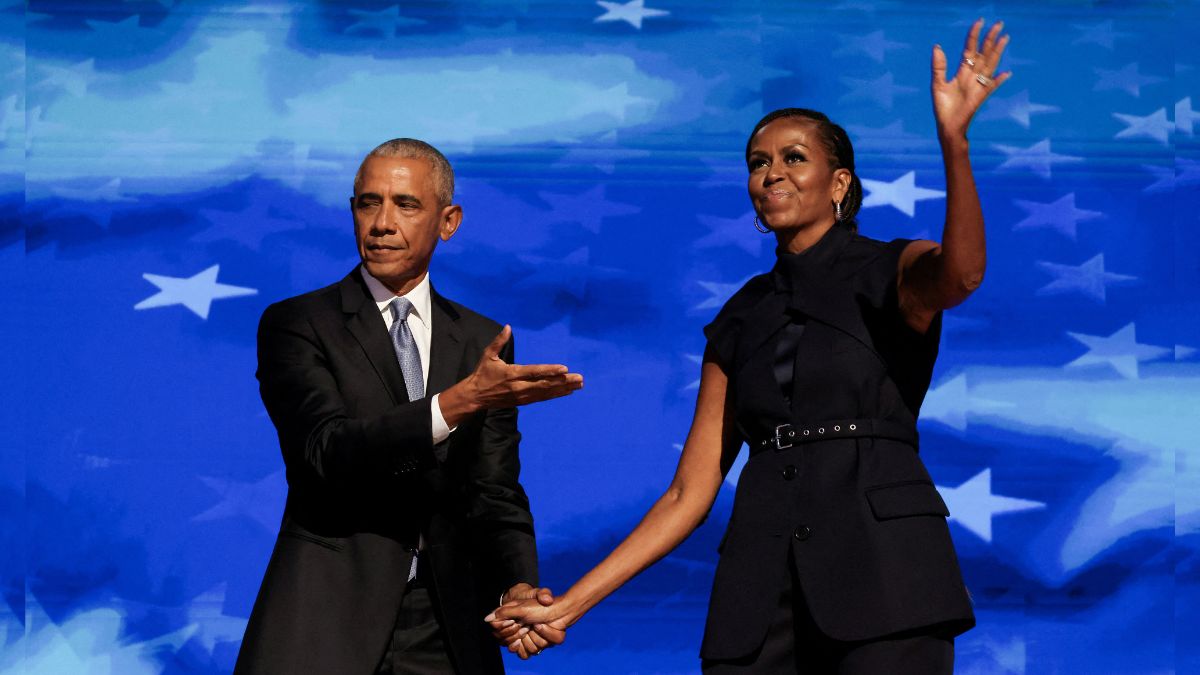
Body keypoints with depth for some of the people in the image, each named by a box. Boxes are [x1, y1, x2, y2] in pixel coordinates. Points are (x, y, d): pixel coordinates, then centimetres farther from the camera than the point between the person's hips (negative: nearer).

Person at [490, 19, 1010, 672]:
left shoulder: (894, 272, 6)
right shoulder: (741, 322, 18)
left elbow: (961, 274, -20)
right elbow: (690, 493, 15)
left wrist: (951, 136, -34)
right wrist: (570, 605, 7)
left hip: (880, 568, -4)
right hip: (763, 585, 4)